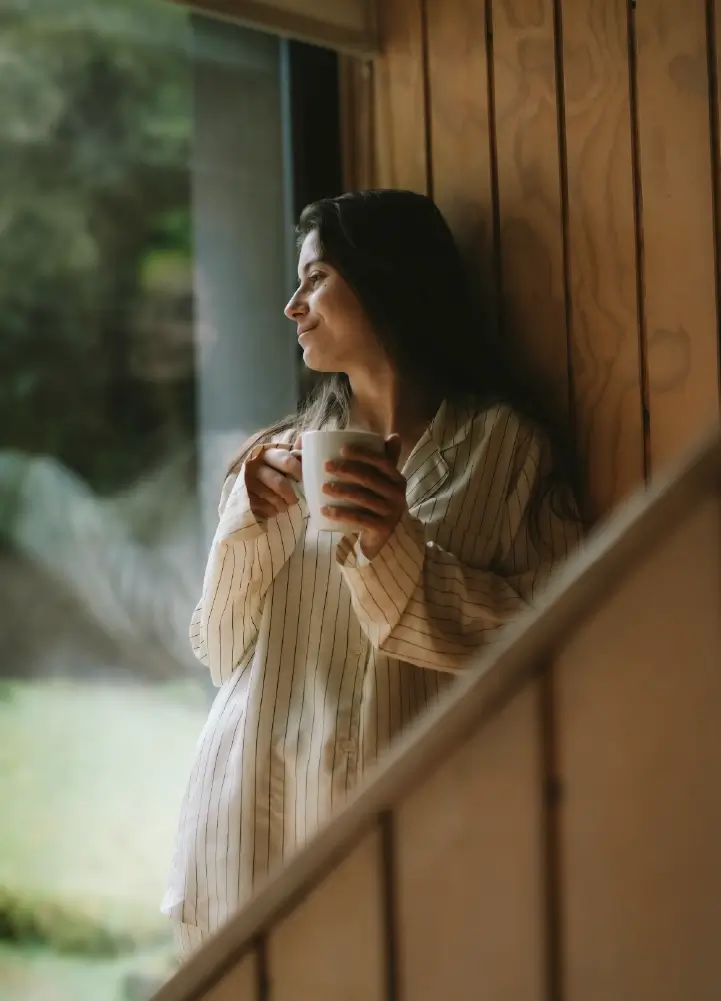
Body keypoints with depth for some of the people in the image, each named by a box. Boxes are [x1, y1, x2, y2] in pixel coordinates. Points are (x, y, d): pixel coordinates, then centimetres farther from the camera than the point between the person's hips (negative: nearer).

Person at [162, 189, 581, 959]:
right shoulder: (281, 454, 12)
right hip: (259, 813, 3)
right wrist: (253, 518, -4)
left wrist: (397, 546, -16)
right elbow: (222, 649, 10)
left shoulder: (501, 448, 0)